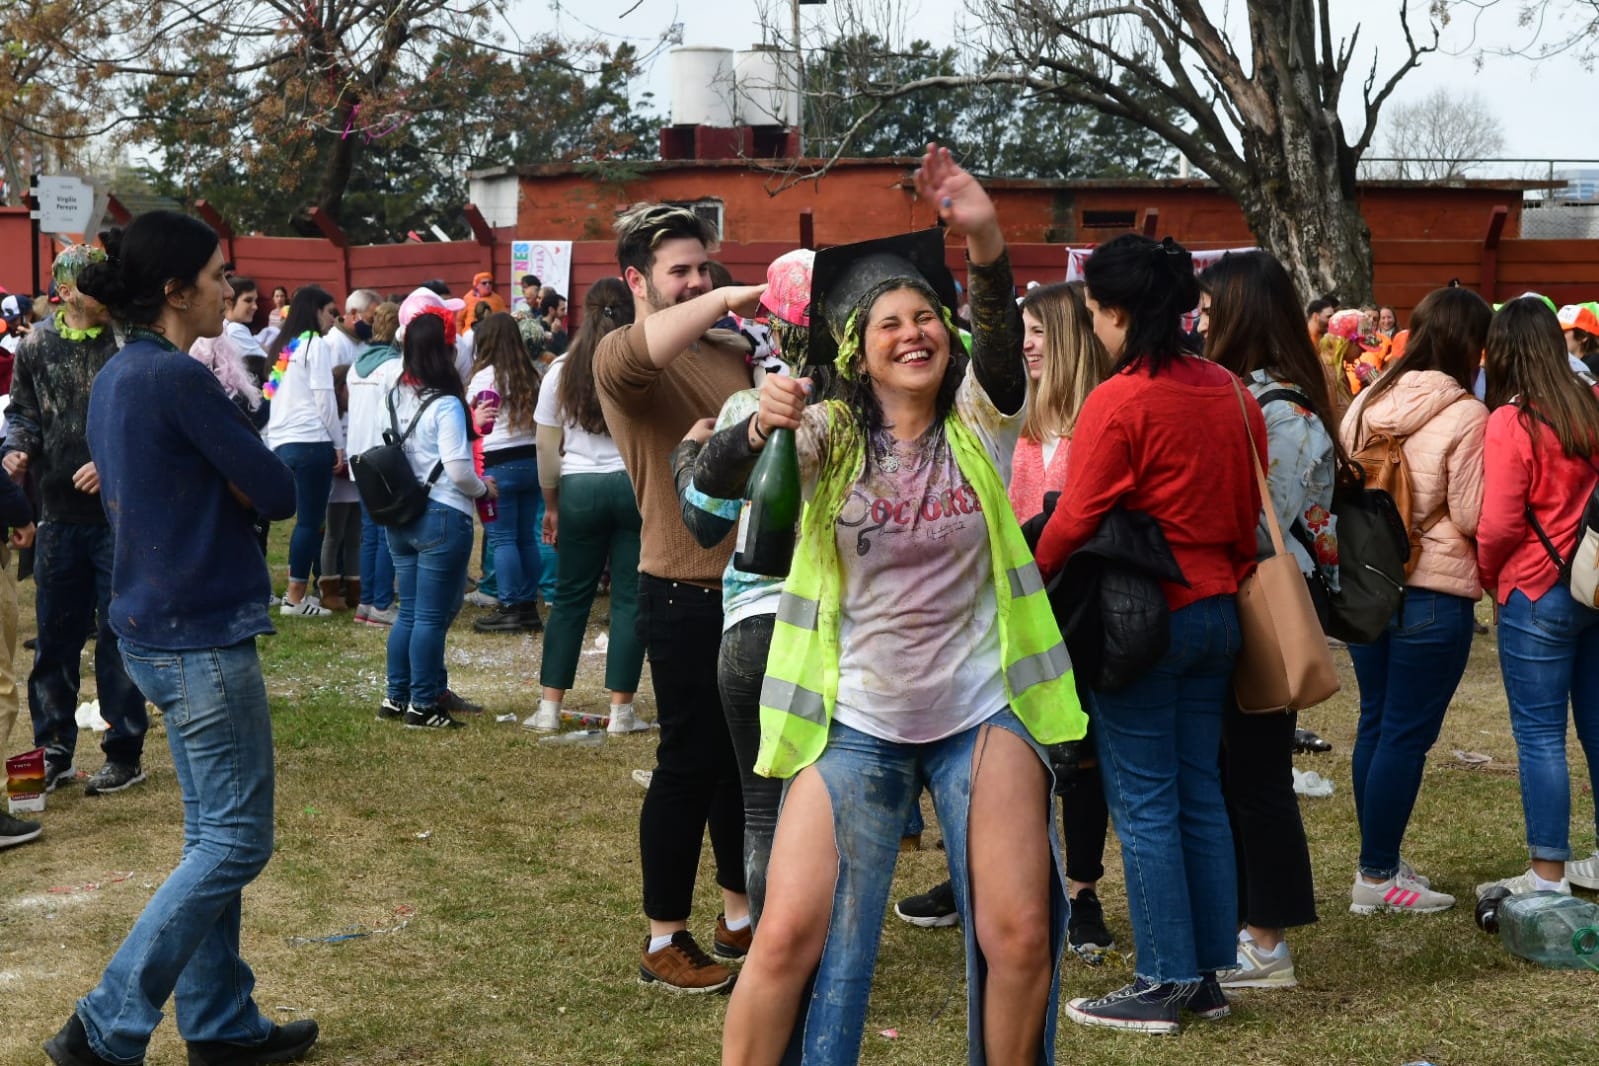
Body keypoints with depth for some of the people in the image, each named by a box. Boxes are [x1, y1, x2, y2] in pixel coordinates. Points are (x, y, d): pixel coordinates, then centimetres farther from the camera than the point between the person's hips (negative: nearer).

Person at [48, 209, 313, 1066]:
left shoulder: (115, 378, 10)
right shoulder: (178, 379, -19)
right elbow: (276, 494, -15)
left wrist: (226, 479, -1)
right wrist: (243, 479, 3)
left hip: (153, 630, 10)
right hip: (201, 635, -10)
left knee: (213, 834, 15)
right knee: (237, 839, -2)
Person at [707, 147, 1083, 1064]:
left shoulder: (978, 424, -2)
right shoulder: (829, 437, -3)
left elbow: (1003, 341, -23)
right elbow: (717, 484, -19)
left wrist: (987, 239, -44)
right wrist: (758, 428, -43)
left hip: (981, 712, 1)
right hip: (857, 722, 0)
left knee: (1020, 935, -4)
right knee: (790, 938, -5)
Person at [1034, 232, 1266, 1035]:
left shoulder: (1118, 403, -16)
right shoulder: (1229, 393, 6)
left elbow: (1073, 523, -15)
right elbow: (1250, 508, 12)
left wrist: (1026, 581, 1)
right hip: (1217, 611, 7)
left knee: (1144, 805, 0)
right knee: (1200, 795, 13)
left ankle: (1163, 983, 4)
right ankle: (1208, 973, 18)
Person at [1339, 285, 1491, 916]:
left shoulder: (1367, 402, 5)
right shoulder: (1465, 417, -14)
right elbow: (1473, 517, -12)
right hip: (1432, 595, -7)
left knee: (1375, 723, 15)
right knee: (1407, 733, 1)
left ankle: (1380, 864, 24)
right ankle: (1377, 877, 6)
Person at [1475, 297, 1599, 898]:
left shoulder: (1511, 422, -14)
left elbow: (1499, 524, -15)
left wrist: (1487, 575, 3)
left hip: (1536, 594, -6)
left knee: (1539, 736, 1)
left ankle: (1547, 875, 5)